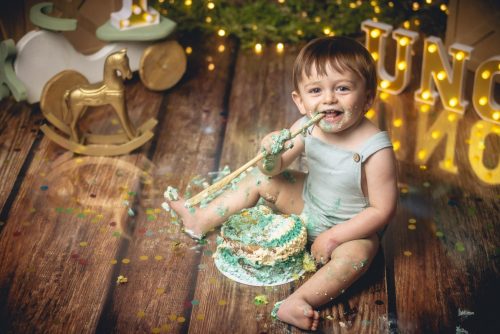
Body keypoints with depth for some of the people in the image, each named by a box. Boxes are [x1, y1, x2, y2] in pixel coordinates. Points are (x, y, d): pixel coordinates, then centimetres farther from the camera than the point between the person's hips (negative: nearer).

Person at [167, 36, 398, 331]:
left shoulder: (376, 149, -32)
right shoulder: (307, 127, -16)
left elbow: (382, 209, -26)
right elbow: (274, 170, -5)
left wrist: (332, 237, -25)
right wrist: (272, 156, -30)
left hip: (349, 226, -5)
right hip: (309, 203, 6)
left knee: (356, 255, -35)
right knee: (260, 179, 5)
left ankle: (298, 301, -39)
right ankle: (201, 221, 15)